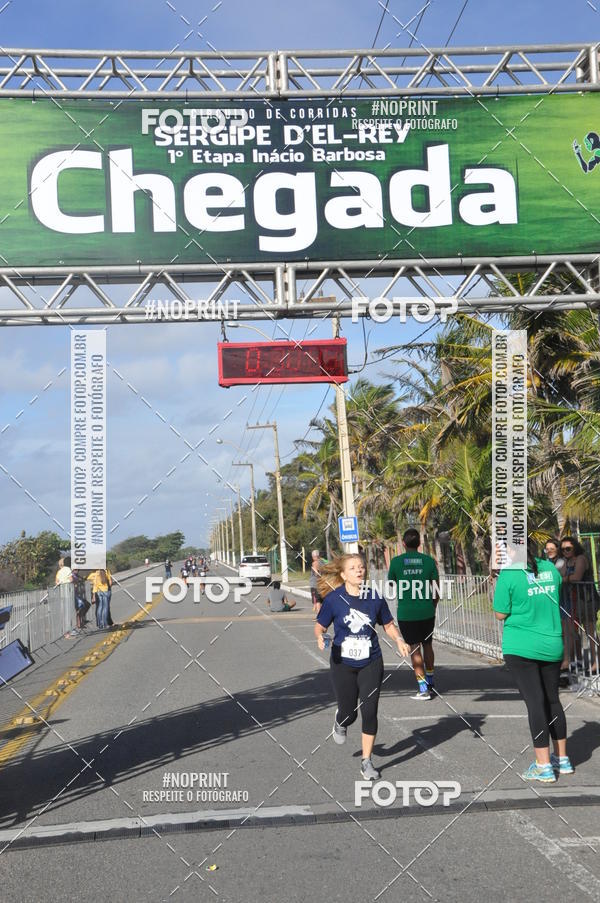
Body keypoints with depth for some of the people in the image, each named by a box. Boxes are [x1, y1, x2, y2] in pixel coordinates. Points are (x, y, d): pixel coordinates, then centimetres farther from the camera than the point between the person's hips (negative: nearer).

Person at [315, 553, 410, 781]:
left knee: (370, 712, -4)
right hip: (343, 664, -1)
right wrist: (320, 637, -23)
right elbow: (320, 626, -1)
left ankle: (366, 761, 11)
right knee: (348, 713, 6)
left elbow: (388, 625, 7)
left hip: (370, 663, 1)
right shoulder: (334, 599, -10)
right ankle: (340, 721, 46)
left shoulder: (374, 597, -5)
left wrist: (398, 641, -10)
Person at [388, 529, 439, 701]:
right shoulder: (429, 560, -2)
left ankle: (423, 689, -2)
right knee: (427, 645, 18)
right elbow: (436, 590, 2)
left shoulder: (396, 561, -5)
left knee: (414, 649, 2)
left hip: (406, 613, -2)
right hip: (427, 612, 2)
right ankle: (430, 683, 28)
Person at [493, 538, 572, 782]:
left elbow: (501, 614, -8)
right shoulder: (550, 569, 5)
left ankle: (543, 766, 0)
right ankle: (562, 759, 25)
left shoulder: (509, 575, -12)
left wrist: (499, 586, 4)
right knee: (552, 700, 16)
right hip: (552, 645, 5)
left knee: (535, 702, -3)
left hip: (521, 647, -5)